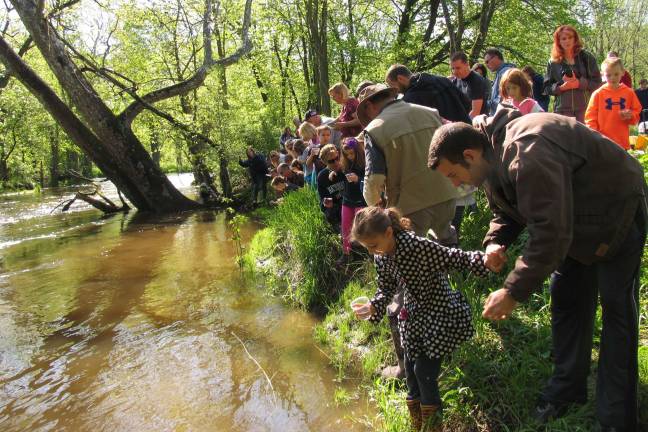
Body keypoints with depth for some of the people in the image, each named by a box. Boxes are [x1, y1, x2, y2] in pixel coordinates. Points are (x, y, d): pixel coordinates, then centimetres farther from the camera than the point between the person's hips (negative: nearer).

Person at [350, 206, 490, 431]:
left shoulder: (418, 246, -28)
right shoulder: (381, 258, -6)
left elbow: (452, 258, -26)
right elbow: (387, 288, 6)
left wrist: (481, 260, -43)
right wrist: (372, 307, -11)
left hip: (438, 313, -7)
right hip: (413, 315, 7)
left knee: (424, 370, -4)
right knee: (411, 369, 13)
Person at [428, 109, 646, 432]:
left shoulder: (527, 156, -38)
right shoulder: (493, 158, -5)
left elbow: (551, 233, -41)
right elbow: (507, 211, 7)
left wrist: (514, 291, -38)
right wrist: (496, 242, -15)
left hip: (617, 209, -9)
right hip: (574, 219, 9)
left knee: (616, 308, -7)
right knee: (565, 299, 11)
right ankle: (567, 387, 26)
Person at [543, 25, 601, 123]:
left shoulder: (586, 58, 5)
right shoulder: (553, 62, 6)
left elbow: (597, 81, 2)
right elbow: (547, 87, 6)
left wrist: (579, 83, -14)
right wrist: (561, 87, -12)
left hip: (585, 108, 0)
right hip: (562, 109, 0)